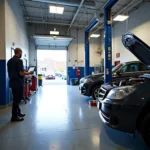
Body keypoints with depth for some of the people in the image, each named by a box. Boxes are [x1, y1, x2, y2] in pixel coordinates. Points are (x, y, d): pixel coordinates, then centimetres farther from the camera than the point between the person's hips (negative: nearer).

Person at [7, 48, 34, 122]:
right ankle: (14, 116, 9)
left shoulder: (9, 61, 11)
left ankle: (18, 113, 30)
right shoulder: (19, 60, -16)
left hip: (12, 82, 9)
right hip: (18, 83, -9)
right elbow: (21, 73, -21)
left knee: (16, 98, 18)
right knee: (17, 99, 0)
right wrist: (29, 73, -4)